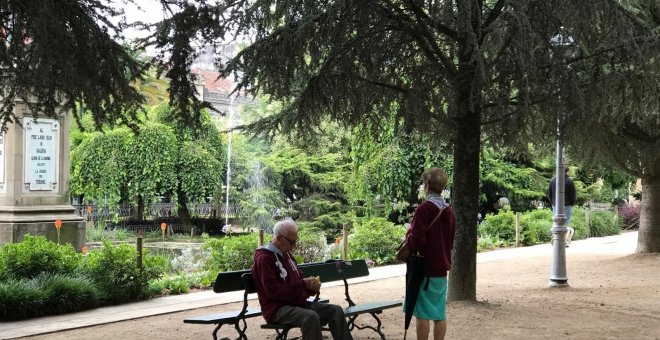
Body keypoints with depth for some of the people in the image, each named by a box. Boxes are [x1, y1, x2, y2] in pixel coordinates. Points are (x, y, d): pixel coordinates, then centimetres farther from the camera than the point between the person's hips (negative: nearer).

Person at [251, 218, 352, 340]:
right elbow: (273, 292, -22)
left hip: (298, 303, 9)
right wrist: (303, 284, -21)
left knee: (336, 310, -3)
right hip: (277, 309, -9)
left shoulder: (286, 254, 16)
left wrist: (311, 286, 2)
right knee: (311, 317, -34)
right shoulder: (264, 259, -14)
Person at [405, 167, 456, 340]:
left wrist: (408, 234, -1)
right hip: (442, 268, 7)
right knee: (439, 313, 9)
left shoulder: (424, 209, -14)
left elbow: (416, 241, -20)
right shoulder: (449, 210, 9)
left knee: (422, 313, -1)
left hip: (425, 268, -7)